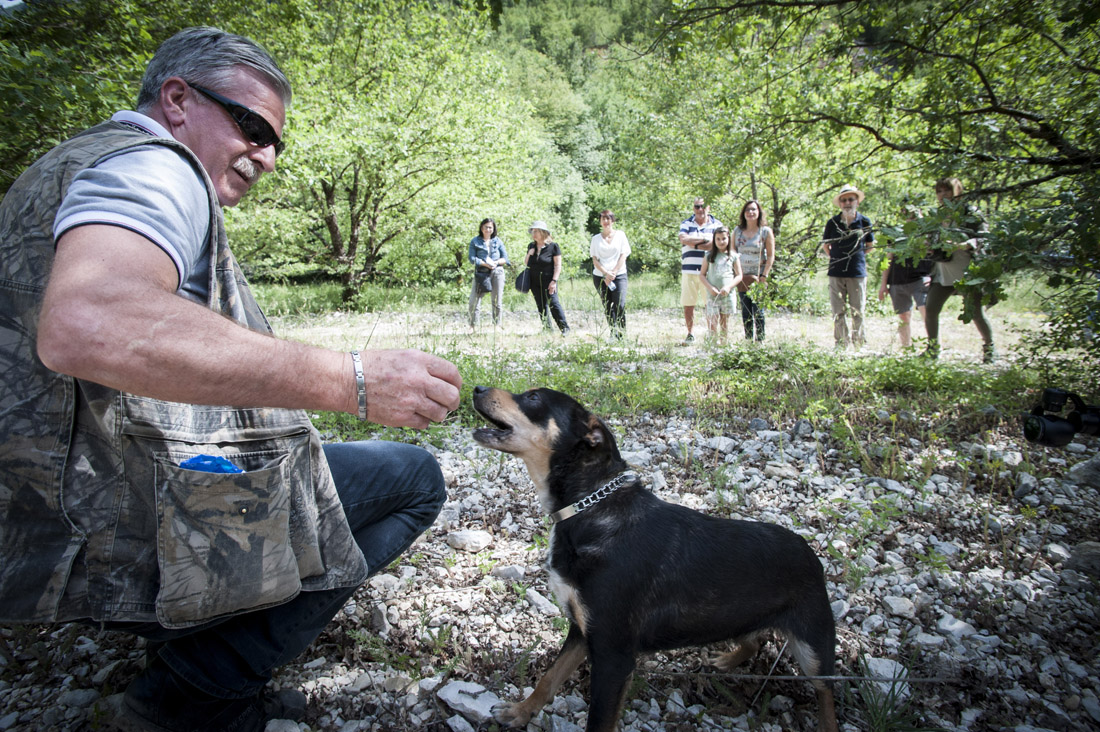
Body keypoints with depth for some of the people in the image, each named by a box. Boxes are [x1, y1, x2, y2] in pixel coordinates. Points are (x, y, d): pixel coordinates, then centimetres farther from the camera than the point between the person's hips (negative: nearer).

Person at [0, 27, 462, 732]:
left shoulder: (80, 163, 21)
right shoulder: (151, 165, -14)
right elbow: (88, 326, -36)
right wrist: (350, 379, -36)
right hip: (146, 526, -11)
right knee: (414, 478, -1)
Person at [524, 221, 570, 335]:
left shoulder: (553, 246, -5)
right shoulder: (531, 246, 11)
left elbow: (558, 265, -6)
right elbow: (526, 264, 17)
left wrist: (554, 281, -14)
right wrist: (529, 254, -3)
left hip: (548, 281, -5)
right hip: (535, 282, 5)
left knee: (553, 303, -14)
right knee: (541, 306, 7)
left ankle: (564, 327, -6)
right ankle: (547, 328, 14)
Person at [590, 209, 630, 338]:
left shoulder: (620, 235, 8)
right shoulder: (596, 239, 10)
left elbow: (623, 255, 2)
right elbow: (594, 259, 4)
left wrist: (613, 272, -9)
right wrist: (605, 273, -11)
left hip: (619, 275, -2)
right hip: (600, 276, 2)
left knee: (620, 305, -15)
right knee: (607, 307, 3)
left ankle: (620, 334, -4)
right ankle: (613, 333, 9)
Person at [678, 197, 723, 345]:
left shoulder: (716, 224, 7)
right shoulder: (686, 223, 12)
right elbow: (683, 239, -7)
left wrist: (695, 244, -7)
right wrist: (705, 239, -7)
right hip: (689, 270, 2)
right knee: (688, 305, 3)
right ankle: (690, 335, 14)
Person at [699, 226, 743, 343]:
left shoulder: (733, 256, 5)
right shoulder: (709, 256, 5)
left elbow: (739, 275, 4)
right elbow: (701, 275, 5)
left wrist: (729, 287, -12)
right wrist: (710, 288, -9)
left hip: (728, 294, 1)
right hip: (712, 294, 0)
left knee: (724, 321, 8)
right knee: (712, 322, -8)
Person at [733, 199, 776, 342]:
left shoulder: (766, 231, -1)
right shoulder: (737, 230, 9)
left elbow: (771, 256, -3)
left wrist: (764, 276, -12)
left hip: (758, 277, -3)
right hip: (742, 277, 3)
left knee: (758, 311, -5)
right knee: (745, 312, 6)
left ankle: (760, 340, 2)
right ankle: (748, 340, 13)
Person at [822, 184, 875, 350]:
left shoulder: (864, 222, 1)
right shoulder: (832, 222, 2)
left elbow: (870, 245, 14)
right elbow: (825, 245, 16)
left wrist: (857, 256, 8)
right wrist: (835, 258, 9)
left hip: (858, 273, -1)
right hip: (836, 273, 1)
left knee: (858, 312, 3)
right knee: (838, 312, 3)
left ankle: (858, 345, 11)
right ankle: (841, 345, 11)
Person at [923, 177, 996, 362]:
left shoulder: (971, 213, -4)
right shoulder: (938, 215, 12)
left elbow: (984, 238, -12)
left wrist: (964, 245, -29)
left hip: (967, 272, -5)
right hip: (942, 272, 5)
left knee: (975, 314, -4)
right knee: (930, 309, -4)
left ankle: (989, 348, 17)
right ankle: (933, 348, 10)